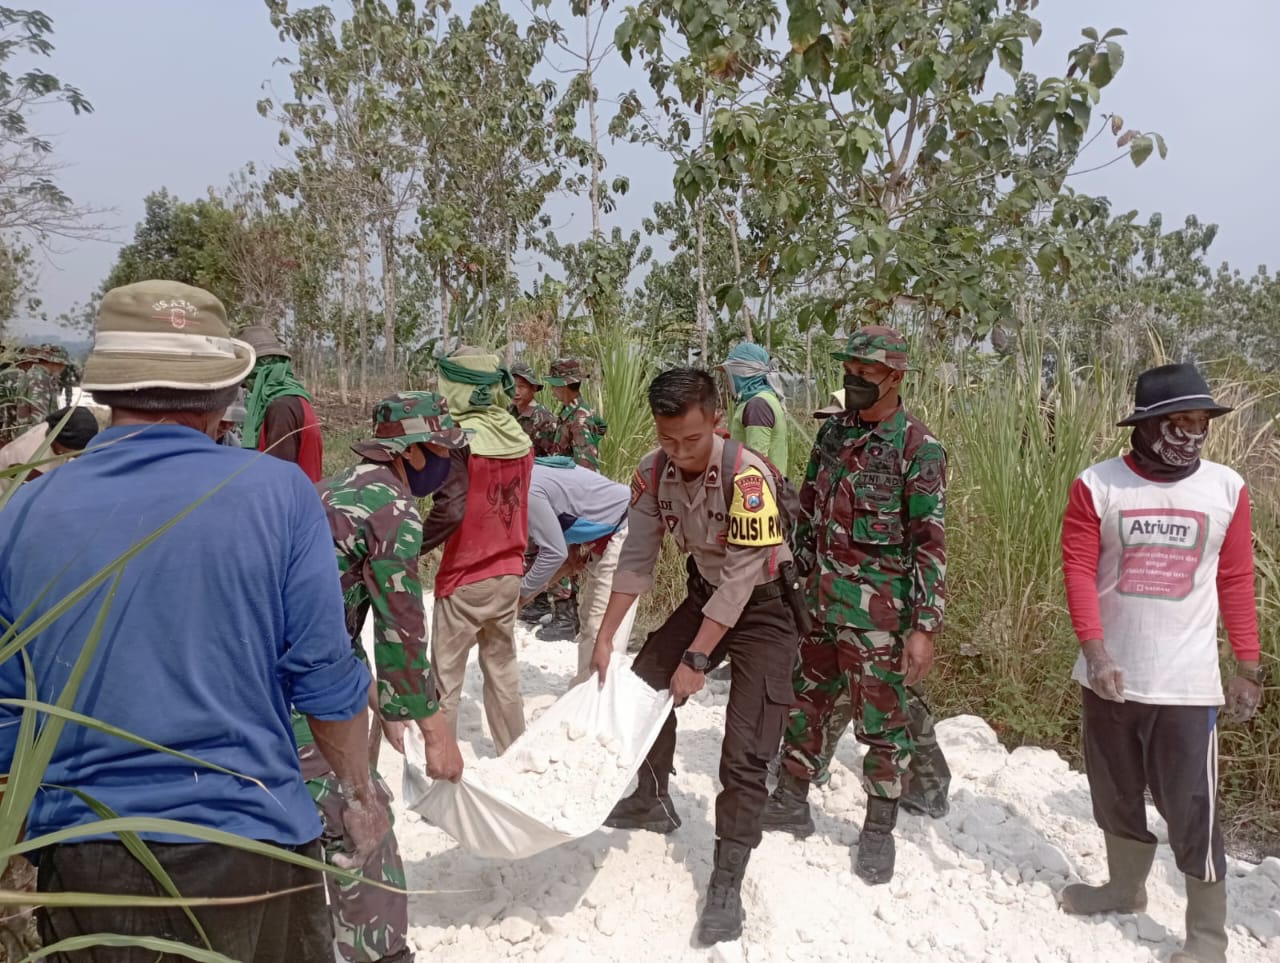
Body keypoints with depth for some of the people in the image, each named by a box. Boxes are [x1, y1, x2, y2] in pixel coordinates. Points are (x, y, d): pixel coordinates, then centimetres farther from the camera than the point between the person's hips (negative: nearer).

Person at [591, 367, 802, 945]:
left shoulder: (747, 476, -31)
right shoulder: (653, 473, -12)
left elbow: (741, 578, -29)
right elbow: (637, 559, -4)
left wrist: (697, 659, -25)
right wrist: (605, 637, -5)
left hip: (763, 605, -6)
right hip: (705, 592, 7)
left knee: (745, 752, -12)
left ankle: (727, 884, 1)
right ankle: (654, 803, 37)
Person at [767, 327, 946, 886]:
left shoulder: (918, 448, -11)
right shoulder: (832, 432, 8)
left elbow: (929, 543, -12)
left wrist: (925, 627, -16)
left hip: (878, 614, -6)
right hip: (820, 604, 6)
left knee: (882, 721, 6)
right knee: (806, 704, 17)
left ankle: (879, 831, 24)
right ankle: (791, 802, 34)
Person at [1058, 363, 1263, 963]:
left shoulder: (1227, 489, -3)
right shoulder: (1097, 485, -6)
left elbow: (1236, 583, 2)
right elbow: (1078, 570, -10)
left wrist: (1249, 667, 3)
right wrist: (1096, 653, -20)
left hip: (1187, 683, -1)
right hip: (1110, 675, 1)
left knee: (1192, 811, 1)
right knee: (1115, 794, 18)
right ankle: (1125, 887, 40)